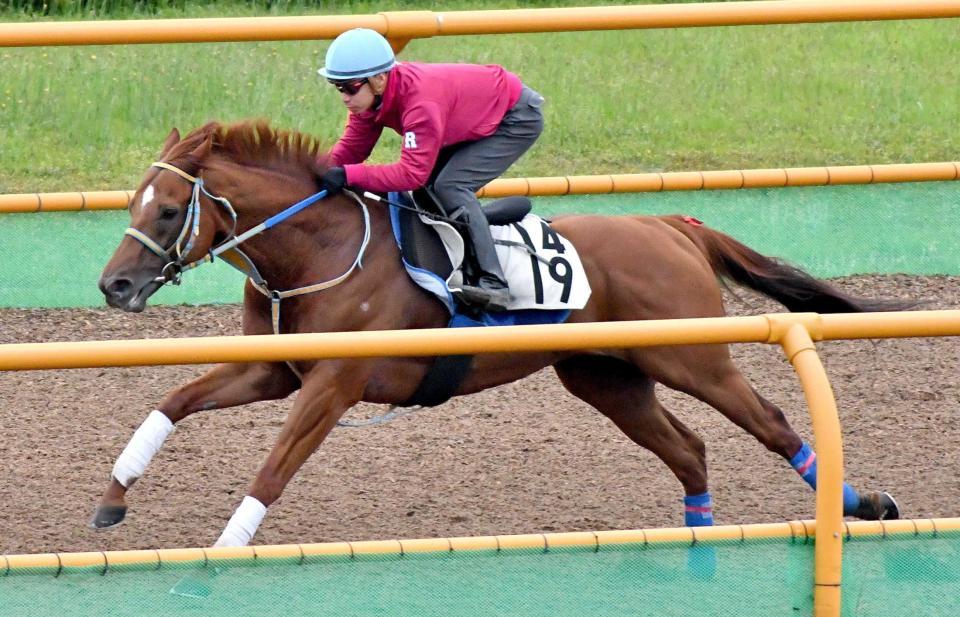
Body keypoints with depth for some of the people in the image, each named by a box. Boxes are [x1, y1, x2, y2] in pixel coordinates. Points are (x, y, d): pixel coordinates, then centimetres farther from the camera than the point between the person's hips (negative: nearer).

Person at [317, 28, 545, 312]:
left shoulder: (420, 101, -39)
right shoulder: (368, 94, -13)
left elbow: (411, 173, -42)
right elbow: (350, 149, -7)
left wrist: (349, 175, -46)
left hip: (518, 117, -9)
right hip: (477, 117, 9)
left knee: (450, 185, -23)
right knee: (426, 188, 3)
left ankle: (493, 284, -27)